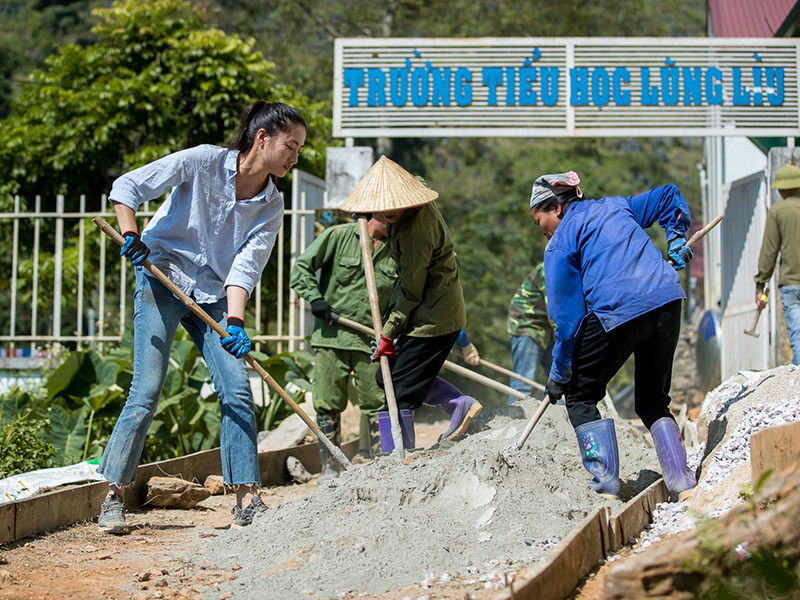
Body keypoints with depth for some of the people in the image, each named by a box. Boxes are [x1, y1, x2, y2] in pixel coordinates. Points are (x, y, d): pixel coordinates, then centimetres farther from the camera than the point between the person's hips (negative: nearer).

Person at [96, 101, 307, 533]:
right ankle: (113, 498, 0)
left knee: (237, 390, -6)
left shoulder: (272, 206, -2)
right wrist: (130, 235, -23)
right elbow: (127, 187, -9)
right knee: (147, 389, -11)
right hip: (162, 281, -4)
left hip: (213, 295, 5)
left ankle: (247, 501, -1)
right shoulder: (203, 161, -13)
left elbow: (246, 266, -12)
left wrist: (235, 320, -26)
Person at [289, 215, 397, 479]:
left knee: (376, 402, 0)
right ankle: (330, 465, 10)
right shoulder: (339, 236, -1)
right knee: (328, 403, 0)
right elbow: (301, 267, 2)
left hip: (371, 338, 3)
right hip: (331, 334, -2)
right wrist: (315, 298, -10)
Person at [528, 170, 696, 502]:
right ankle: (682, 483, 7)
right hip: (668, 302, 6)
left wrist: (559, 373, 8)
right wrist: (676, 241, 32)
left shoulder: (560, 244, 6)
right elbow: (668, 195, 33)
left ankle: (607, 486, 0)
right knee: (653, 401, 21)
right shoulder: (616, 207, 24)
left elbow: (569, 315, 1)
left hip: (617, 312, -6)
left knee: (580, 397, 11)